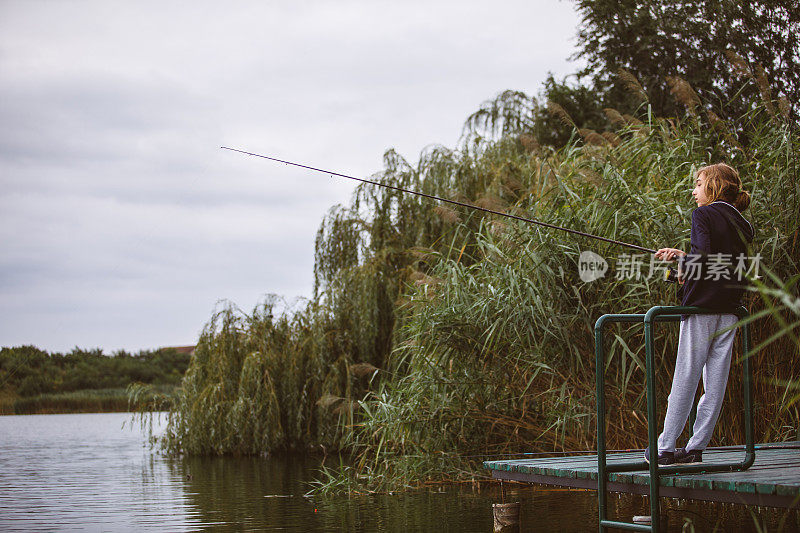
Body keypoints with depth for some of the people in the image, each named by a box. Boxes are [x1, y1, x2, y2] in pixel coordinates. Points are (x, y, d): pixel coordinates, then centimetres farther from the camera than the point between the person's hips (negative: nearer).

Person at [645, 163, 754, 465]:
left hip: (701, 307, -6)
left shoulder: (704, 214, -7)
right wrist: (682, 257, 18)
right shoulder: (742, 224, 14)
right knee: (715, 382, 6)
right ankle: (696, 447, 8)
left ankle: (666, 448, 2)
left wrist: (683, 267, -1)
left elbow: (702, 256, -20)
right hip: (729, 310, 6)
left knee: (685, 378, -3)